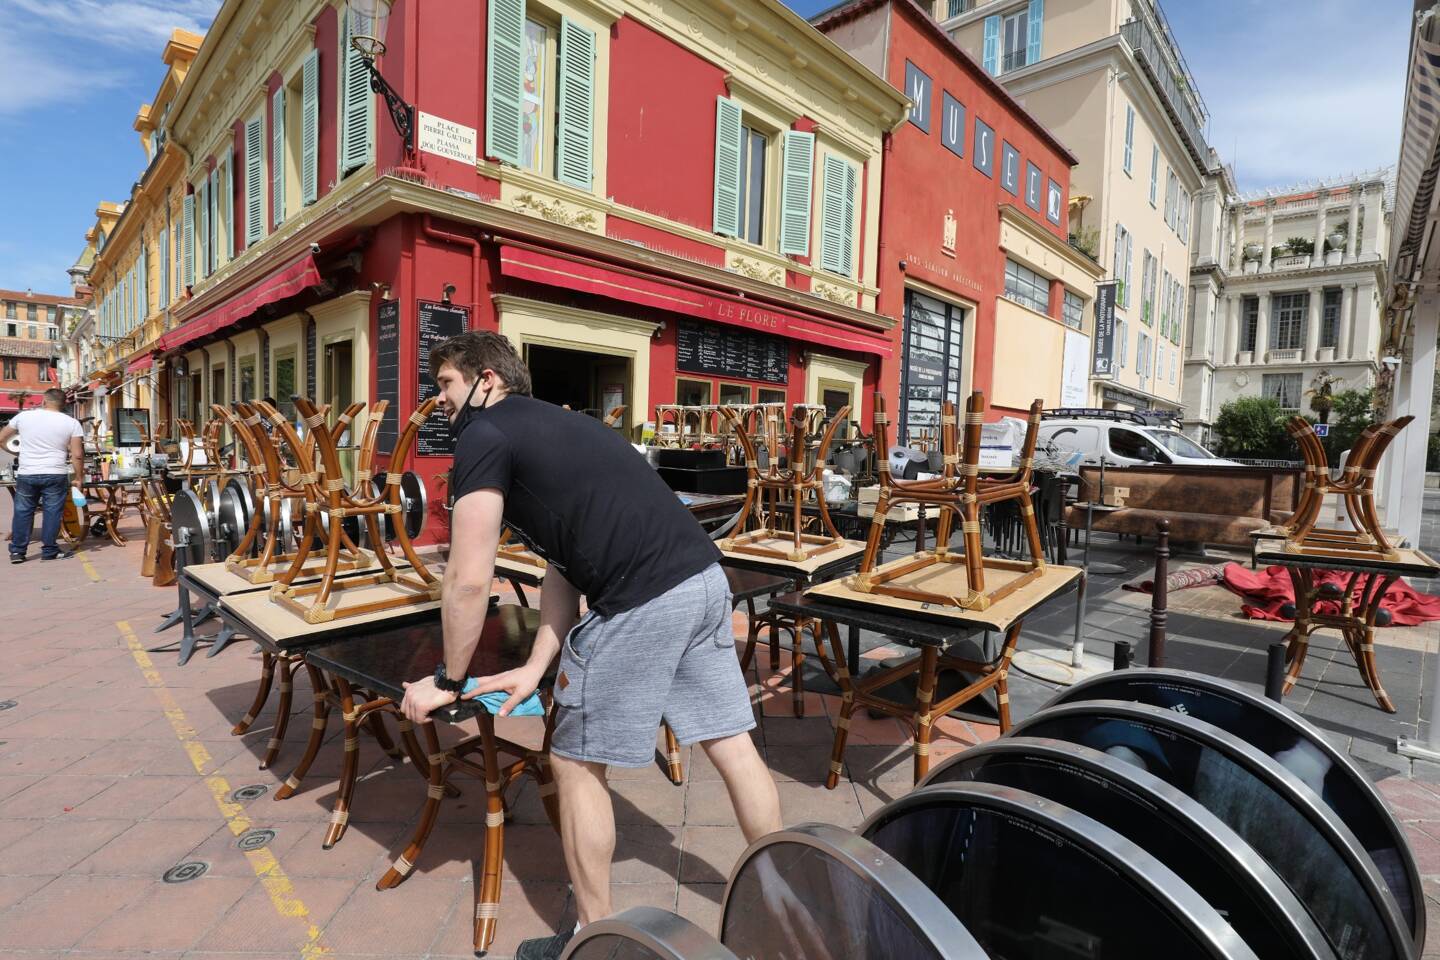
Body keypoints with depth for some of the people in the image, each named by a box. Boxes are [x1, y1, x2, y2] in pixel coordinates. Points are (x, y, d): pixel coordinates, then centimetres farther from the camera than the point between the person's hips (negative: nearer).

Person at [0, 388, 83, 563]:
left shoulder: (23, 416, 2)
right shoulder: (71, 423, -4)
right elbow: (77, 455, -8)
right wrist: (78, 478, 1)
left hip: (26, 475, 2)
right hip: (55, 475, -2)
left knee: (22, 512, 12)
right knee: (52, 513, 5)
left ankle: (17, 551, 16)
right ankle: (49, 551, 9)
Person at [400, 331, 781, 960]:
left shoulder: (484, 436, 1)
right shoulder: (551, 425, 26)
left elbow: (469, 581, -4)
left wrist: (447, 681, 11)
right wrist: (536, 667, 20)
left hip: (641, 605, -9)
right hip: (704, 579, 9)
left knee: (577, 765, 13)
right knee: (733, 744, 19)